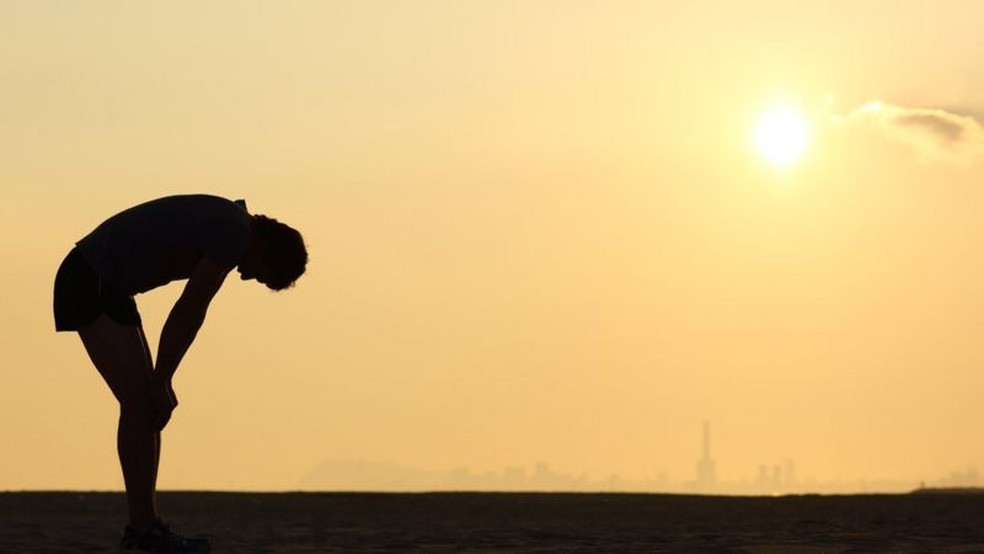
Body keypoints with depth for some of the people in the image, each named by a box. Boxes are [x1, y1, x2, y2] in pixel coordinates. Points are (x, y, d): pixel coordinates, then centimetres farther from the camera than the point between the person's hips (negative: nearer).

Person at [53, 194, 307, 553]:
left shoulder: (222, 225, 16)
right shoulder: (235, 237, -16)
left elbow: (189, 314, 16)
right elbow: (187, 313, -16)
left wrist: (161, 382, 12)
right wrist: (161, 383, -9)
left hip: (106, 287, 10)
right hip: (92, 284, -10)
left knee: (144, 402, 9)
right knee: (139, 401, -11)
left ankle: (144, 524, 11)